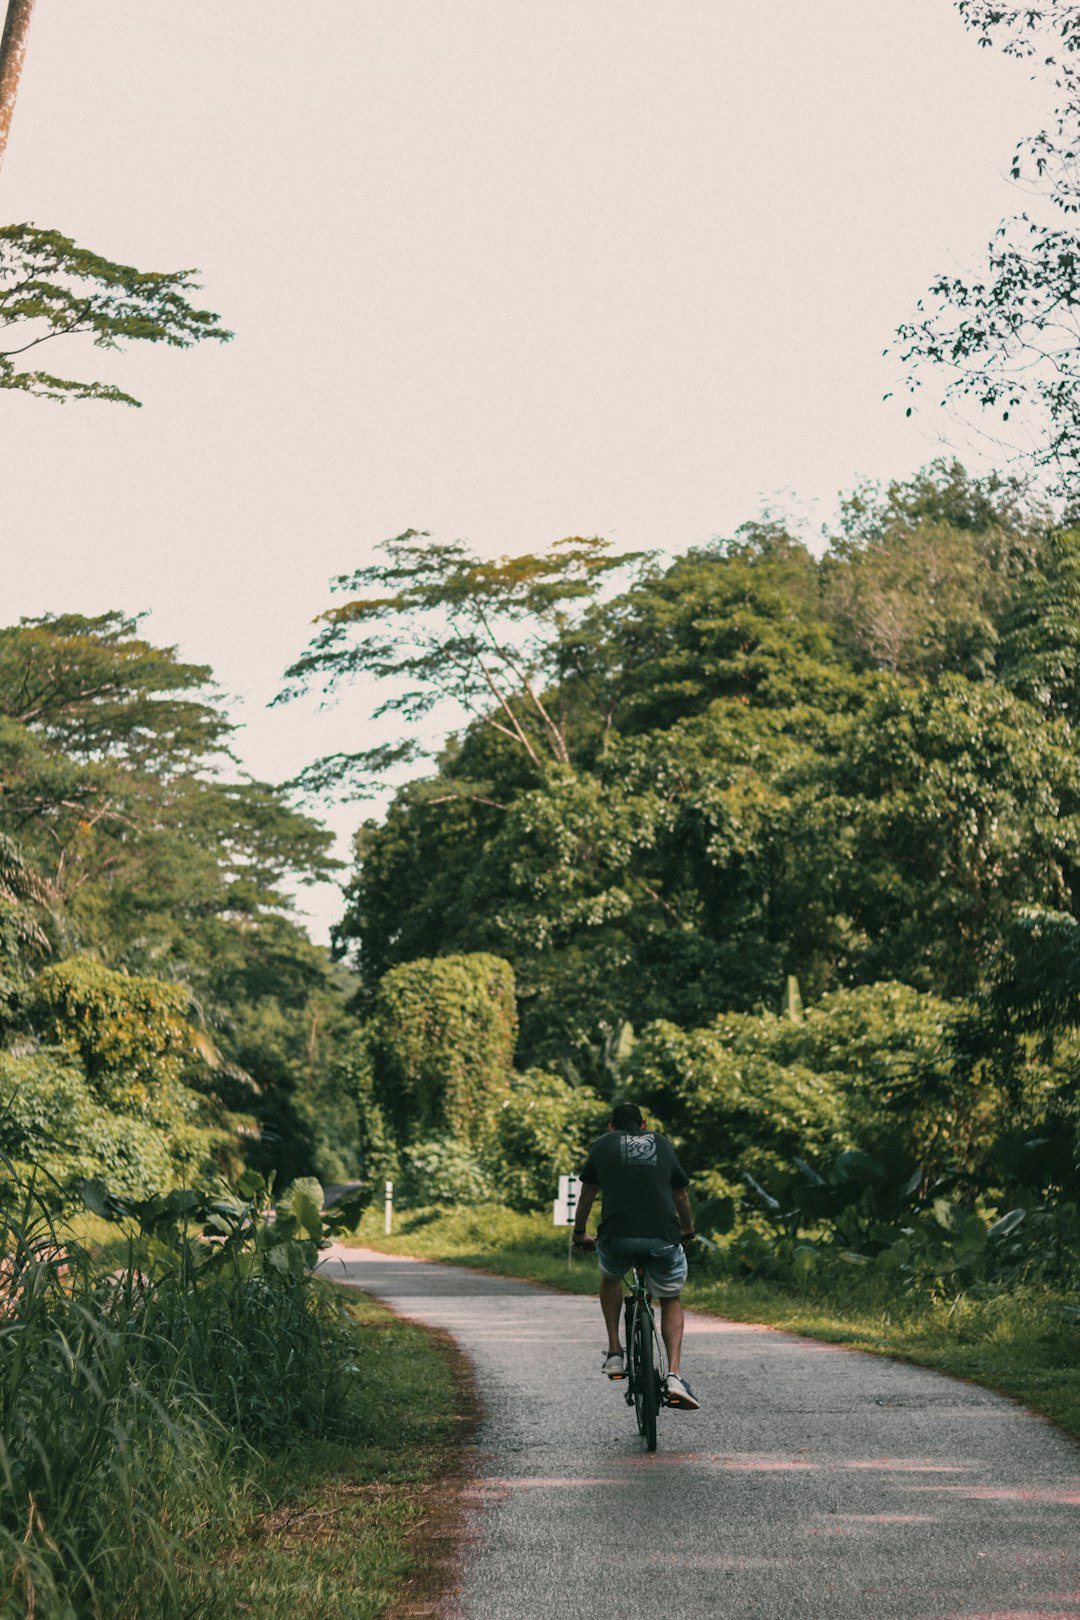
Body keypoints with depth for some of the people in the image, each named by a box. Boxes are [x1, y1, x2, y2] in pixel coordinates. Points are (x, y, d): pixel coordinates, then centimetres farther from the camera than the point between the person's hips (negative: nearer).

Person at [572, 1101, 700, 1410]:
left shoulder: (603, 1144, 20)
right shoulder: (662, 1144, 24)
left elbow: (586, 1195, 28)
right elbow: (681, 1194, 35)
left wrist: (580, 1233, 45)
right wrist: (688, 1232, 53)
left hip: (617, 1237, -1)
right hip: (663, 1239, 1)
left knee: (610, 1277, 33)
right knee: (671, 1301, 23)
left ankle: (615, 1353, 24)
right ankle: (674, 1376, 4)